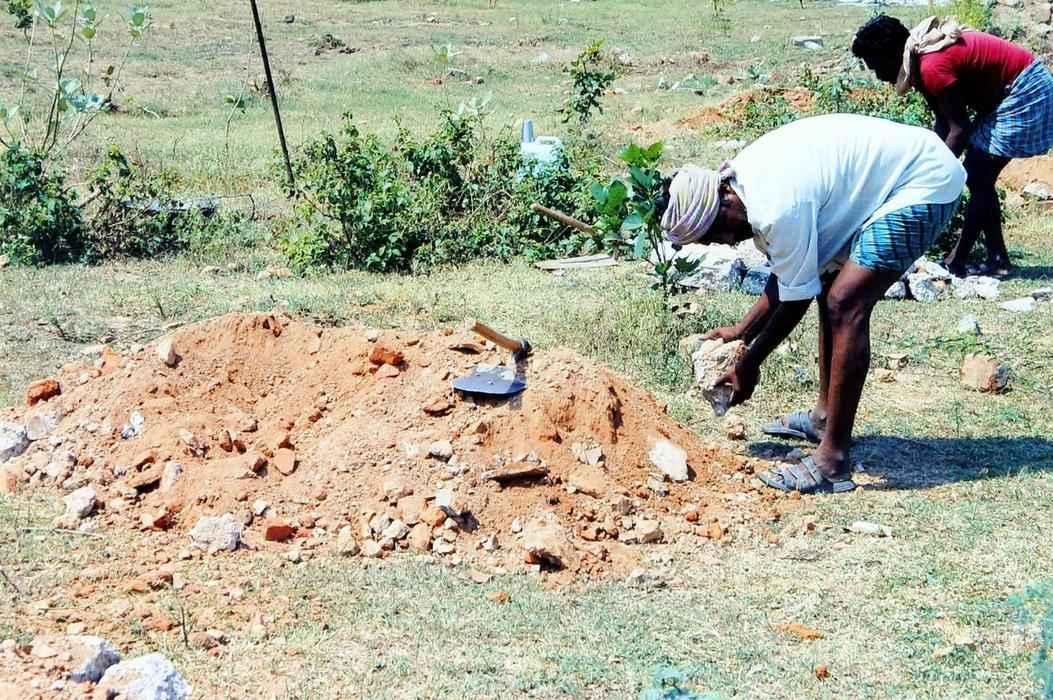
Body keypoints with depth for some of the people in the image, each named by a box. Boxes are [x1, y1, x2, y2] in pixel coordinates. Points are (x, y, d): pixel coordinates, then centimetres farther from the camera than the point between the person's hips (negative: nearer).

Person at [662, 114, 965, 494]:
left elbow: (795, 299, -14)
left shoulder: (776, 207, -26)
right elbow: (786, 273, 16)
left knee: (845, 305, -17)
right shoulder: (744, 178, 4)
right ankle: (825, 416, 34)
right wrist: (741, 330, 16)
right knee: (830, 286, 20)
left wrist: (749, 366, -3)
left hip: (926, 183, -11)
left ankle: (833, 462, -17)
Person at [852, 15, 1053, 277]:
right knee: (979, 178, 11)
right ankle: (997, 259, 14)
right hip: (1012, 92, 10)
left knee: (977, 178, -6)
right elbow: (944, 122, 10)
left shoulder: (932, 67, -26)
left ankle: (958, 261, 0)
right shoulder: (924, 58, 4)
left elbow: (959, 128, -24)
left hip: (1024, 94, -10)